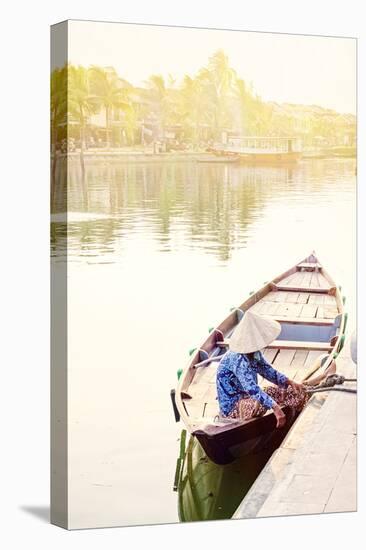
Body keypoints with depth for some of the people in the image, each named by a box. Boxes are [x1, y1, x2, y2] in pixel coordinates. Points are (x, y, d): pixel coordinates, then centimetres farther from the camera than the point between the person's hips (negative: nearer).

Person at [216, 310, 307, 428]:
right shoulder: (238, 359, -30)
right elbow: (252, 389, -40)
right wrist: (276, 408, -47)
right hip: (231, 406, -9)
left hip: (248, 396, 9)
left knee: (298, 392, 2)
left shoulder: (254, 352, -2)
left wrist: (290, 382, -4)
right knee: (260, 405, -43)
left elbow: (267, 370, 11)